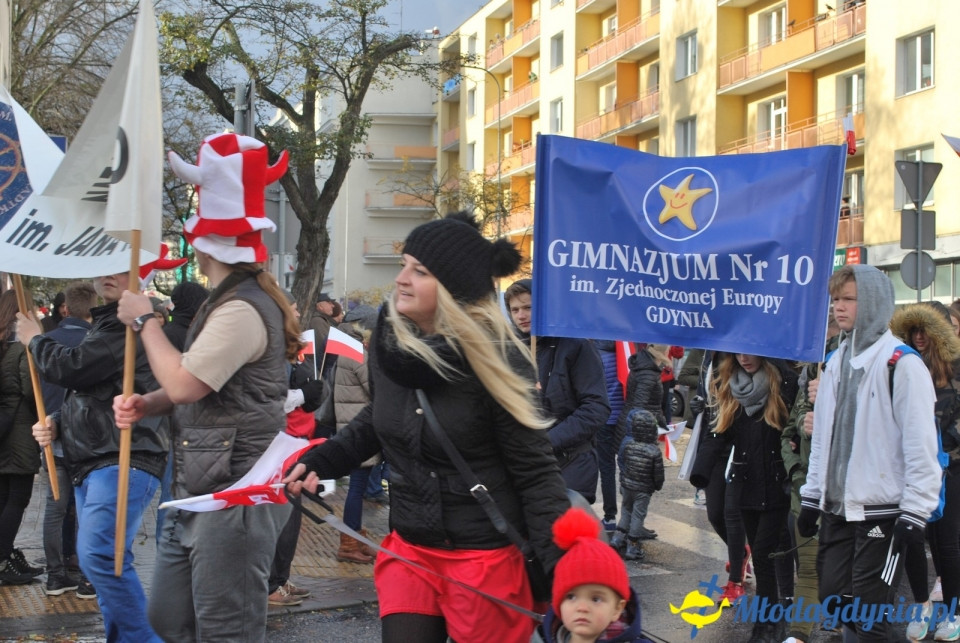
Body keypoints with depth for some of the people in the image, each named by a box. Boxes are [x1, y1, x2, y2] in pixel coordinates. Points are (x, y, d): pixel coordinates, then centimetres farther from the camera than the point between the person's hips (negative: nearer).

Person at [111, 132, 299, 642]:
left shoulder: (242, 310, -18)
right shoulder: (225, 300, 15)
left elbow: (184, 384, -23)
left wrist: (144, 321, -9)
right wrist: (146, 404, 4)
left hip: (235, 498, -11)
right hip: (201, 494, 11)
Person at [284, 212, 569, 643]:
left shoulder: (495, 361, -18)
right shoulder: (389, 342, -2)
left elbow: (535, 473, -14)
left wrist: (564, 569, -22)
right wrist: (317, 461, 5)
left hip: (485, 557, -5)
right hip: (408, 549, 5)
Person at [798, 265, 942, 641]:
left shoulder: (901, 364, -11)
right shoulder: (837, 362, 13)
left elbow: (920, 443, -14)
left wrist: (915, 511, -16)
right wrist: (811, 496, 16)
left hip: (881, 511, -7)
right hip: (836, 509, 7)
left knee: (869, 610, -3)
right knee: (834, 599, 9)